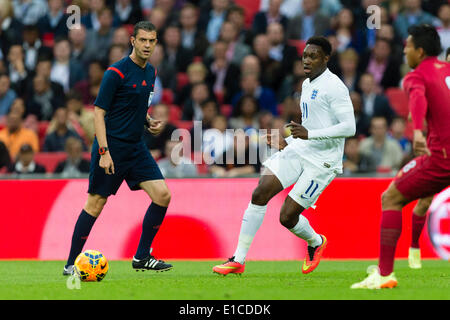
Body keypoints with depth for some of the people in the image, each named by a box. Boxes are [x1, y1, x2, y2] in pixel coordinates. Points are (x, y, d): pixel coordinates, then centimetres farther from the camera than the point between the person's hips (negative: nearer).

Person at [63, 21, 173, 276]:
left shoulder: (151, 72, 11)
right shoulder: (117, 73, -13)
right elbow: (99, 112, -14)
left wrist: (150, 121, 5)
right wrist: (103, 151, -20)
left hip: (136, 147, 7)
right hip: (112, 146, -7)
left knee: (162, 195, -4)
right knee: (96, 204, -4)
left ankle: (142, 257, 7)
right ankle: (71, 264, 5)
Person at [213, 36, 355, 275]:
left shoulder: (334, 87, -13)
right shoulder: (307, 84, 15)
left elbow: (349, 127, -21)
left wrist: (309, 134, -26)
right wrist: (288, 141, 17)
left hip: (322, 161, -8)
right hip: (298, 150, 8)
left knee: (287, 217, -9)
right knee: (260, 194, -10)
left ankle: (316, 242, 26)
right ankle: (238, 260, -6)